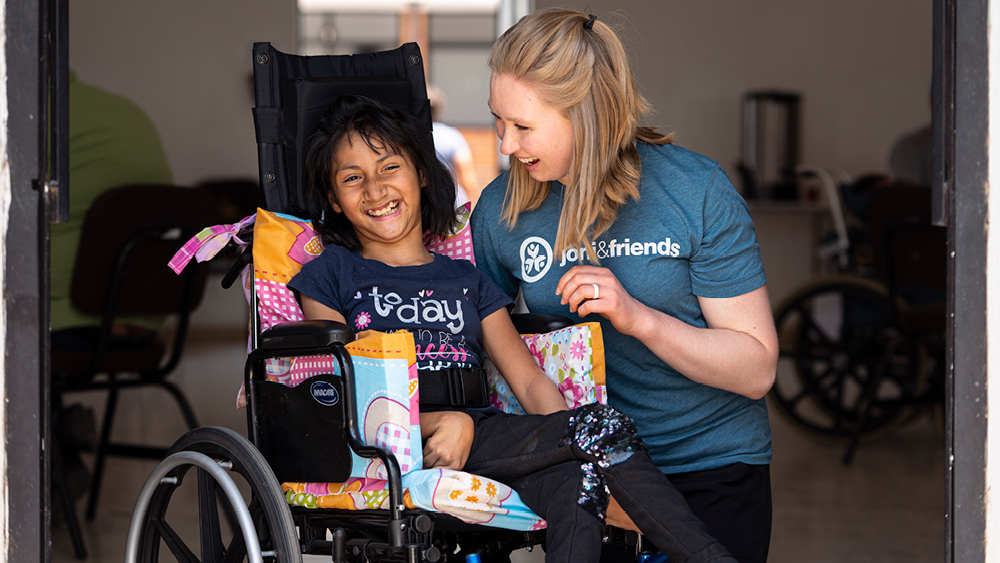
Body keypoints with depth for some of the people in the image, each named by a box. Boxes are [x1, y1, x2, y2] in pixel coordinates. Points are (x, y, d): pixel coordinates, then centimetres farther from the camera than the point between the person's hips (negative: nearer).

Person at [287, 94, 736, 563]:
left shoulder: (467, 280, 26)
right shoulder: (330, 275, 15)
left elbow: (529, 380, 15)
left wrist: (566, 438, -8)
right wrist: (443, 423, -15)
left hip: (481, 436, 4)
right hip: (401, 450, -4)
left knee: (576, 480, -36)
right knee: (603, 426, -26)